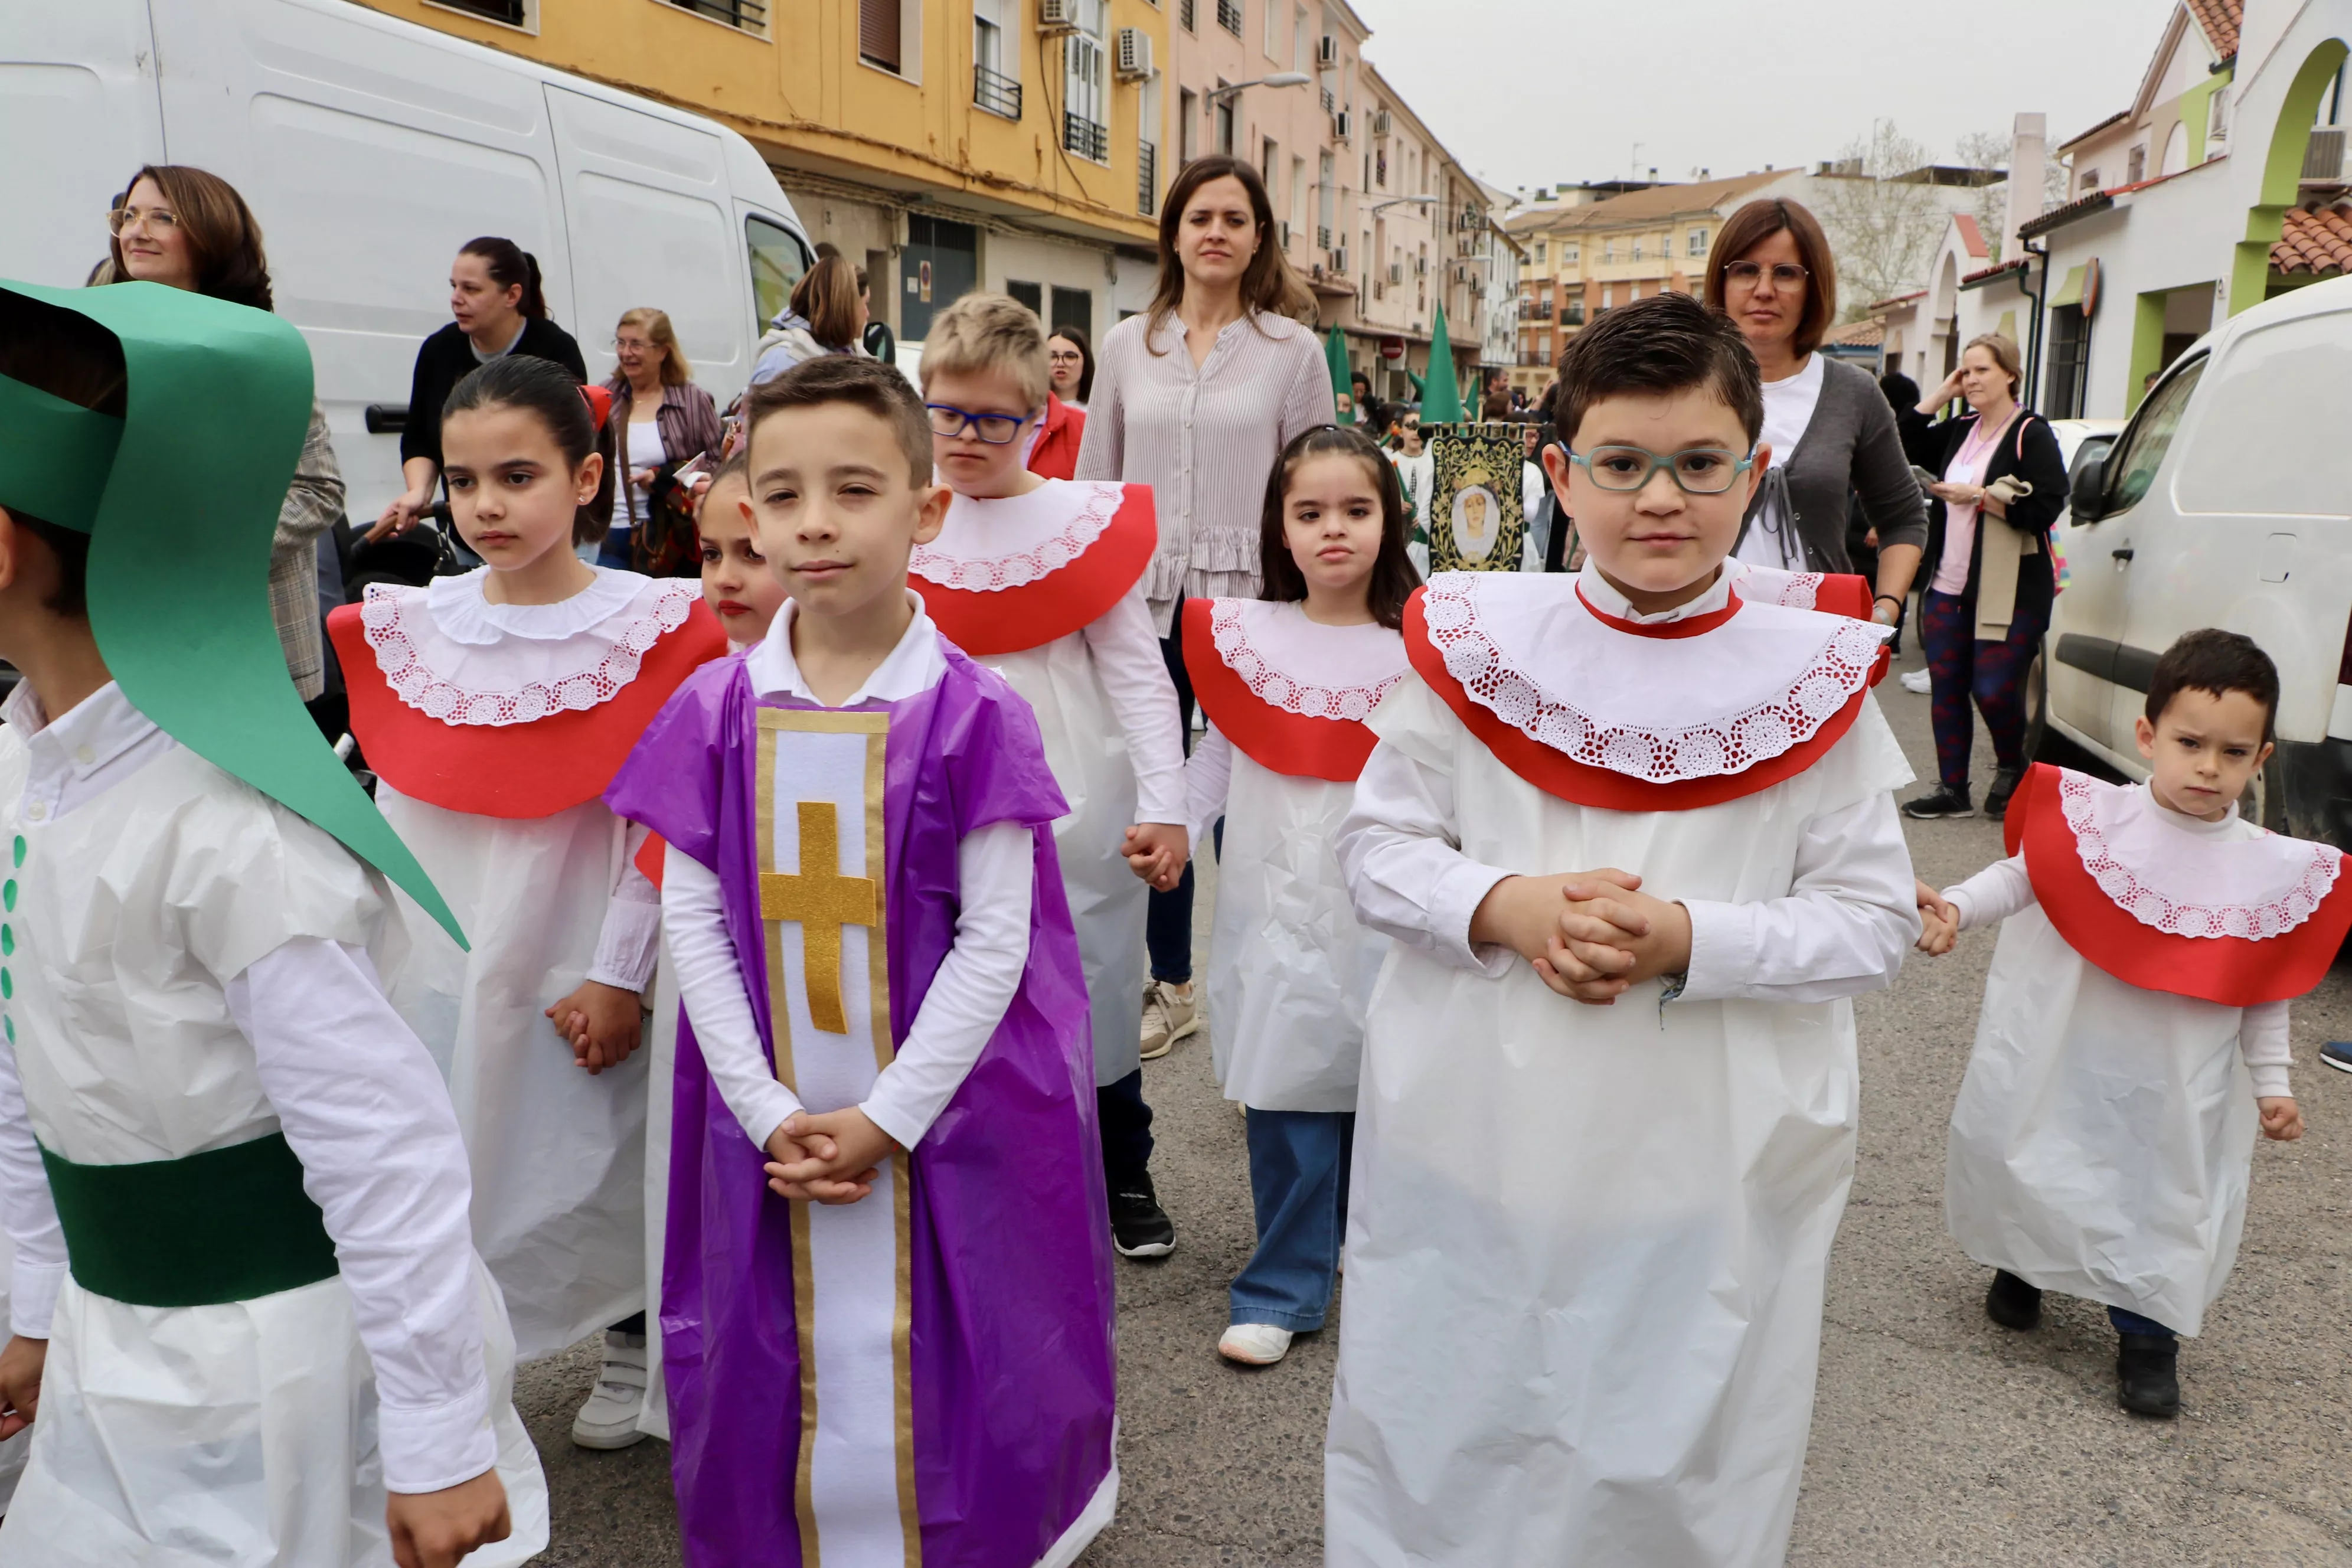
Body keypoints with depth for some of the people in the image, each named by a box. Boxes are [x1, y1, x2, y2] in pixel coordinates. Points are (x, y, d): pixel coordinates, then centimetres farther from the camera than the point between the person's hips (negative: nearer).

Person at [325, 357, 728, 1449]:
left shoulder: (649, 626, -9)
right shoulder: (411, 629, 3)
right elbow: (396, 813, 7)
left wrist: (620, 973, -12)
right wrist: (375, 966, 6)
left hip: (578, 964, -3)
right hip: (441, 962, 3)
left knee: (604, 1150, 10)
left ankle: (632, 1349, 33)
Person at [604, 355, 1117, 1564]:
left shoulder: (973, 715, -12)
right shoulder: (717, 708, -3)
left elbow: (995, 940, -11)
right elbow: (692, 920, -1)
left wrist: (885, 1117, -13)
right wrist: (768, 1110, -8)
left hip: (945, 1116, -2)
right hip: (775, 1119, 3)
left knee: (939, 1371, 8)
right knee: (785, 1368, 15)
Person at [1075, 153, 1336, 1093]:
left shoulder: (1291, 347, 3)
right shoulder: (1127, 346, 11)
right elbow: (1092, 481, 14)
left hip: (1246, 601, -3)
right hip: (1141, 601, 3)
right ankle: (1170, 985, 23)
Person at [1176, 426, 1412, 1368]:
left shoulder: (1419, 647, 0)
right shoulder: (1244, 637, 3)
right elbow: (1215, 758, 10)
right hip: (1276, 907, 0)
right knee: (1287, 1091, 2)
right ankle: (1283, 1290, 17)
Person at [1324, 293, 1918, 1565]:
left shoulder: (1816, 683, -5)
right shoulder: (1477, 648, -4)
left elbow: (1875, 920, -4)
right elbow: (1376, 848, 0)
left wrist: (1688, 941, -20)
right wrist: (1506, 907, -19)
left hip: (1710, 1172, 0)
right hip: (1470, 1151, 1)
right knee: (1439, 1457, 18)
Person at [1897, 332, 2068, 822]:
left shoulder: (2032, 434, -8)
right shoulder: (1960, 432, 13)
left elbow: (2045, 509, -15)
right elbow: (1907, 443, 18)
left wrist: (1977, 496, -19)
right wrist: (1942, 392, 9)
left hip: (2008, 593, -7)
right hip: (1947, 588, 7)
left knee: (1993, 690, -7)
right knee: (1946, 688, 7)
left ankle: (2011, 770, 21)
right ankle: (1952, 789, 16)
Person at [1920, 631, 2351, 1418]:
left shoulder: (2277, 870, -6)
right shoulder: (2090, 817, -13)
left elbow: (2267, 988, 2)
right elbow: (2019, 876, -4)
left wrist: (2272, 1081, 5)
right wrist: (1954, 907, -22)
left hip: (2175, 1084, 1)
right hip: (2057, 1058, 0)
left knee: (2165, 1190, 10)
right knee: (2036, 1162, 16)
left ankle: (2148, 1334, 32)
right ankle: (2023, 1268, 45)